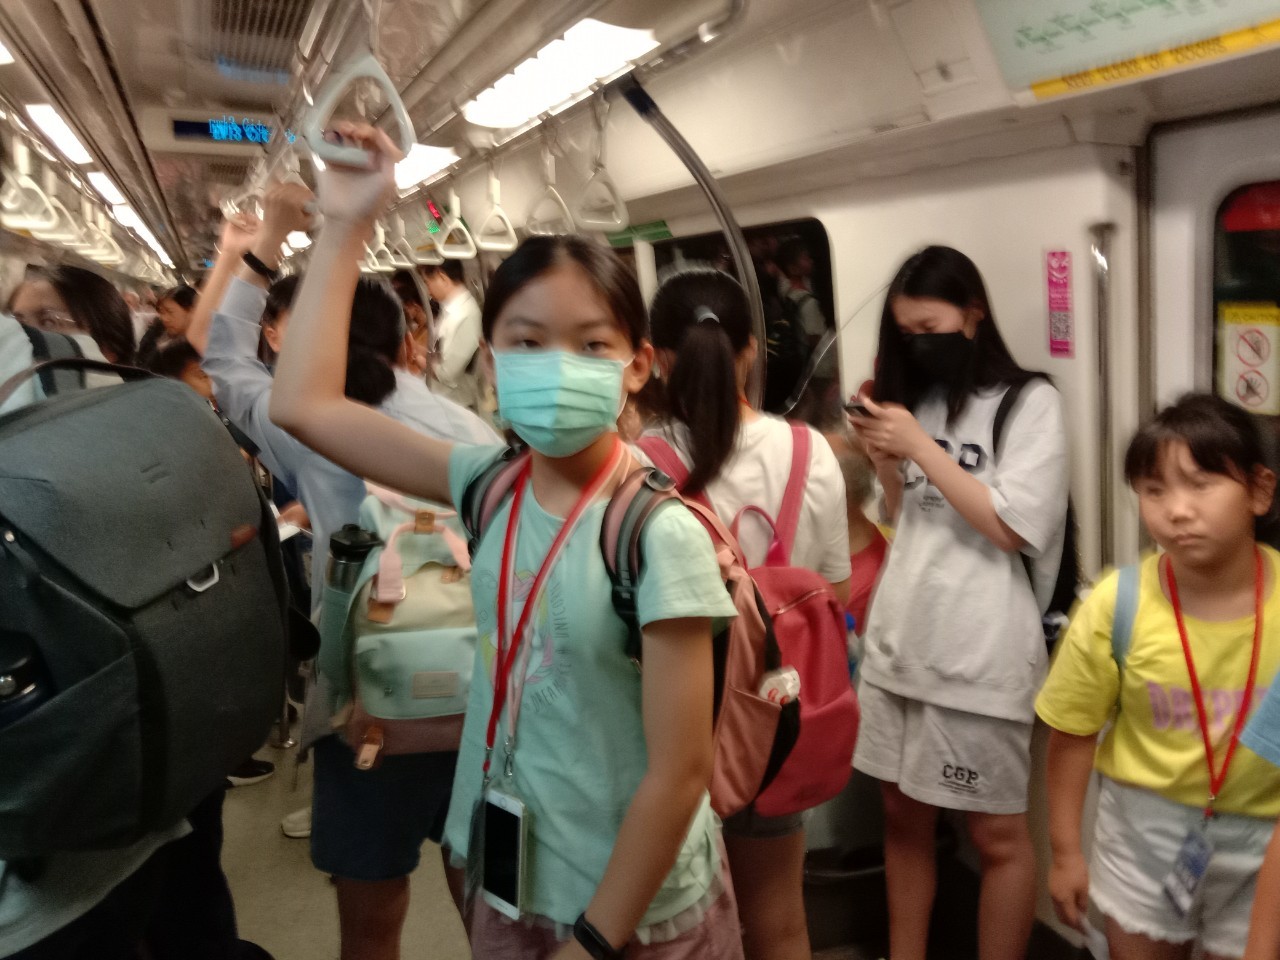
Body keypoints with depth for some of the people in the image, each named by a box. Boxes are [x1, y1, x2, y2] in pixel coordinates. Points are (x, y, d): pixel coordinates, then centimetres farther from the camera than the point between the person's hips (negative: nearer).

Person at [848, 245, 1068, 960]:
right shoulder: (919, 402, 13)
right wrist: (886, 467, 0)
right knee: (904, 816, 16)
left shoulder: (1030, 403, -4)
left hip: (979, 655, -6)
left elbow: (1013, 528, -13)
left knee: (998, 834, 7)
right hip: (896, 643, 6)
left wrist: (921, 447, -14)